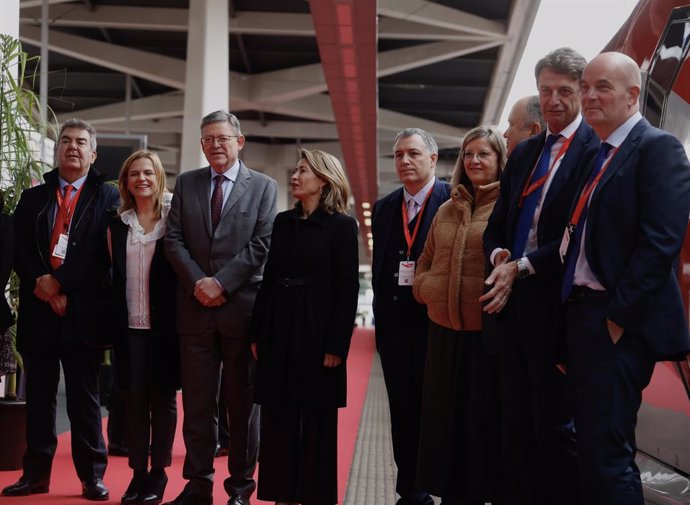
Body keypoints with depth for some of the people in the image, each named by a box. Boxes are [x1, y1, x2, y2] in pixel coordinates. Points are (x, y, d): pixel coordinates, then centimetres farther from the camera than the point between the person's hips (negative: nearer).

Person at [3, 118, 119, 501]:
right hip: (37, 310, 3)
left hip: (83, 310, -3)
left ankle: (92, 476, 8)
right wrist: (41, 284, -10)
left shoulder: (107, 197, 4)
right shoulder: (32, 198, 16)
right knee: (38, 396, 7)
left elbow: (102, 251, -8)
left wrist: (58, 281, -13)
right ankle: (36, 473, 14)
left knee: (84, 396, 2)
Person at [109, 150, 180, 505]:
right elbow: (116, 278, 9)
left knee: (163, 397, 4)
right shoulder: (118, 225, 9)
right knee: (134, 398, 4)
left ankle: (159, 472, 14)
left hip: (166, 324, -2)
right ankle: (137, 471, 12)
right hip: (130, 326, 3)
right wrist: (114, 326, 4)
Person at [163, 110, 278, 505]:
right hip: (196, 308, 3)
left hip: (242, 306, -2)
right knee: (197, 401, 6)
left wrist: (222, 282, -13)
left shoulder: (264, 187, 3)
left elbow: (261, 245, -5)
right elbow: (174, 239, 5)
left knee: (243, 401, 4)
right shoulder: (186, 184, 12)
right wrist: (198, 282, -9)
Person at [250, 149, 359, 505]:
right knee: (277, 421, 8)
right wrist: (257, 334, 7)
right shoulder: (282, 222, 11)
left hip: (316, 335, -5)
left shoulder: (341, 225, -4)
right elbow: (268, 280, 12)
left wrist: (337, 344, -14)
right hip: (278, 335, 5)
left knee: (317, 424, 3)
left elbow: (347, 289, -8)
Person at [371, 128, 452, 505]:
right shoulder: (383, 208, 12)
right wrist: (381, 318, 9)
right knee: (403, 414, 9)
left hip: (437, 325, -5)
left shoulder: (453, 201, -6)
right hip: (394, 327, 5)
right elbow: (378, 267, 14)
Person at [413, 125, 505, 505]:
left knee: (488, 423, 4)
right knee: (446, 421, 13)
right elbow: (425, 262, 21)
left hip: (490, 333, -6)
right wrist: (424, 289, 4)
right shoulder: (446, 211, 14)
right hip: (445, 331, 6)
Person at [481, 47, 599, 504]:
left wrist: (521, 268, -15)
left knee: (556, 423, -1)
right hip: (514, 300, 8)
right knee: (516, 423, 12)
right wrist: (500, 256, -3)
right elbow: (498, 222, 18)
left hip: (556, 303, -7)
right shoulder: (524, 153, 16)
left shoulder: (595, 150, -9)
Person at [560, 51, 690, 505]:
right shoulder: (596, 155, 17)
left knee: (606, 451, -8)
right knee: (593, 446, 15)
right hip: (583, 314, 9)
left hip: (619, 322, -9)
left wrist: (619, 316, -19)